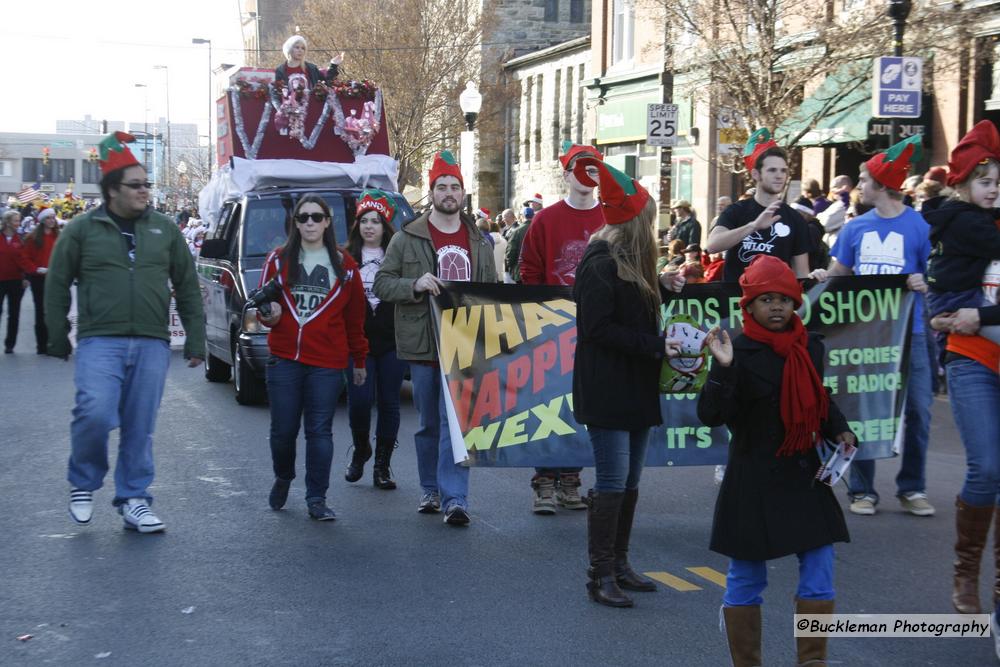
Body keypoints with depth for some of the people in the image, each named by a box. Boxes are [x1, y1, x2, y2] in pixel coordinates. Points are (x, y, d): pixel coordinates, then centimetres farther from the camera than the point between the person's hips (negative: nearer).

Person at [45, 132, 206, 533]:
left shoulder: (164, 230, 11)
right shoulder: (82, 230, 4)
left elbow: (188, 288, 14)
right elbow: (57, 286, 8)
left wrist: (195, 341, 10)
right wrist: (58, 339, 6)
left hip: (152, 345, 3)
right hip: (100, 342, -3)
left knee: (140, 428, 5)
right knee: (95, 414, -18)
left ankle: (133, 500, 17)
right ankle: (82, 485, 7)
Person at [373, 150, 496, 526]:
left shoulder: (479, 241, 11)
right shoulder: (407, 238, 2)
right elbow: (382, 284, 0)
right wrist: (415, 285, -18)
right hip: (423, 344, 0)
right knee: (429, 422, 10)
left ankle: (454, 498, -7)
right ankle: (431, 490, 25)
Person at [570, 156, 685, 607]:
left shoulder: (633, 264, 16)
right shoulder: (600, 264, -15)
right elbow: (600, 329, -20)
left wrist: (661, 288, 10)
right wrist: (655, 346, -20)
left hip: (635, 388, 10)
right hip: (607, 391, -10)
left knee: (629, 482, 13)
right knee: (612, 483, -7)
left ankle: (618, 565, 22)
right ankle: (600, 575, 0)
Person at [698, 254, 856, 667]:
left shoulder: (810, 347, 4)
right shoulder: (739, 352, -12)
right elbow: (711, 416, -18)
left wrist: (839, 431, 2)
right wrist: (723, 369, -31)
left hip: (804, 477, 5)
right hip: (753, 482, -4)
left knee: (819, 573, 3)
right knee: (746, 579, 6)